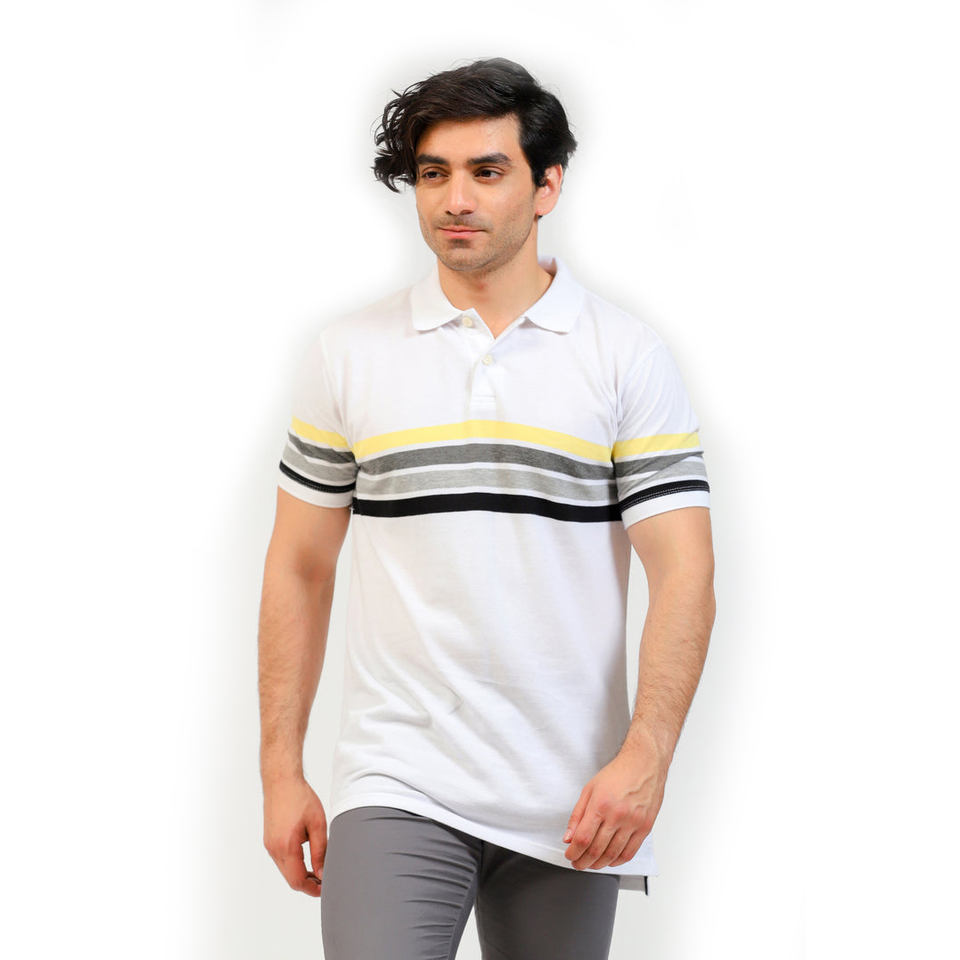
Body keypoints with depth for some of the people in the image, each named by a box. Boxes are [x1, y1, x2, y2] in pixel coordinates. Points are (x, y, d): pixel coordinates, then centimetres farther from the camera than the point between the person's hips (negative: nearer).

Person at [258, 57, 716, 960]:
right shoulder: (347, 353, 6)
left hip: (572, 804, 0)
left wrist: (645, 756, -17)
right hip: (397, 785, 0)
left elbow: (682, 572, -4)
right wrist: (281, 770, 5)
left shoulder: (630, 358, 1)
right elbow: (300, 565, 10)